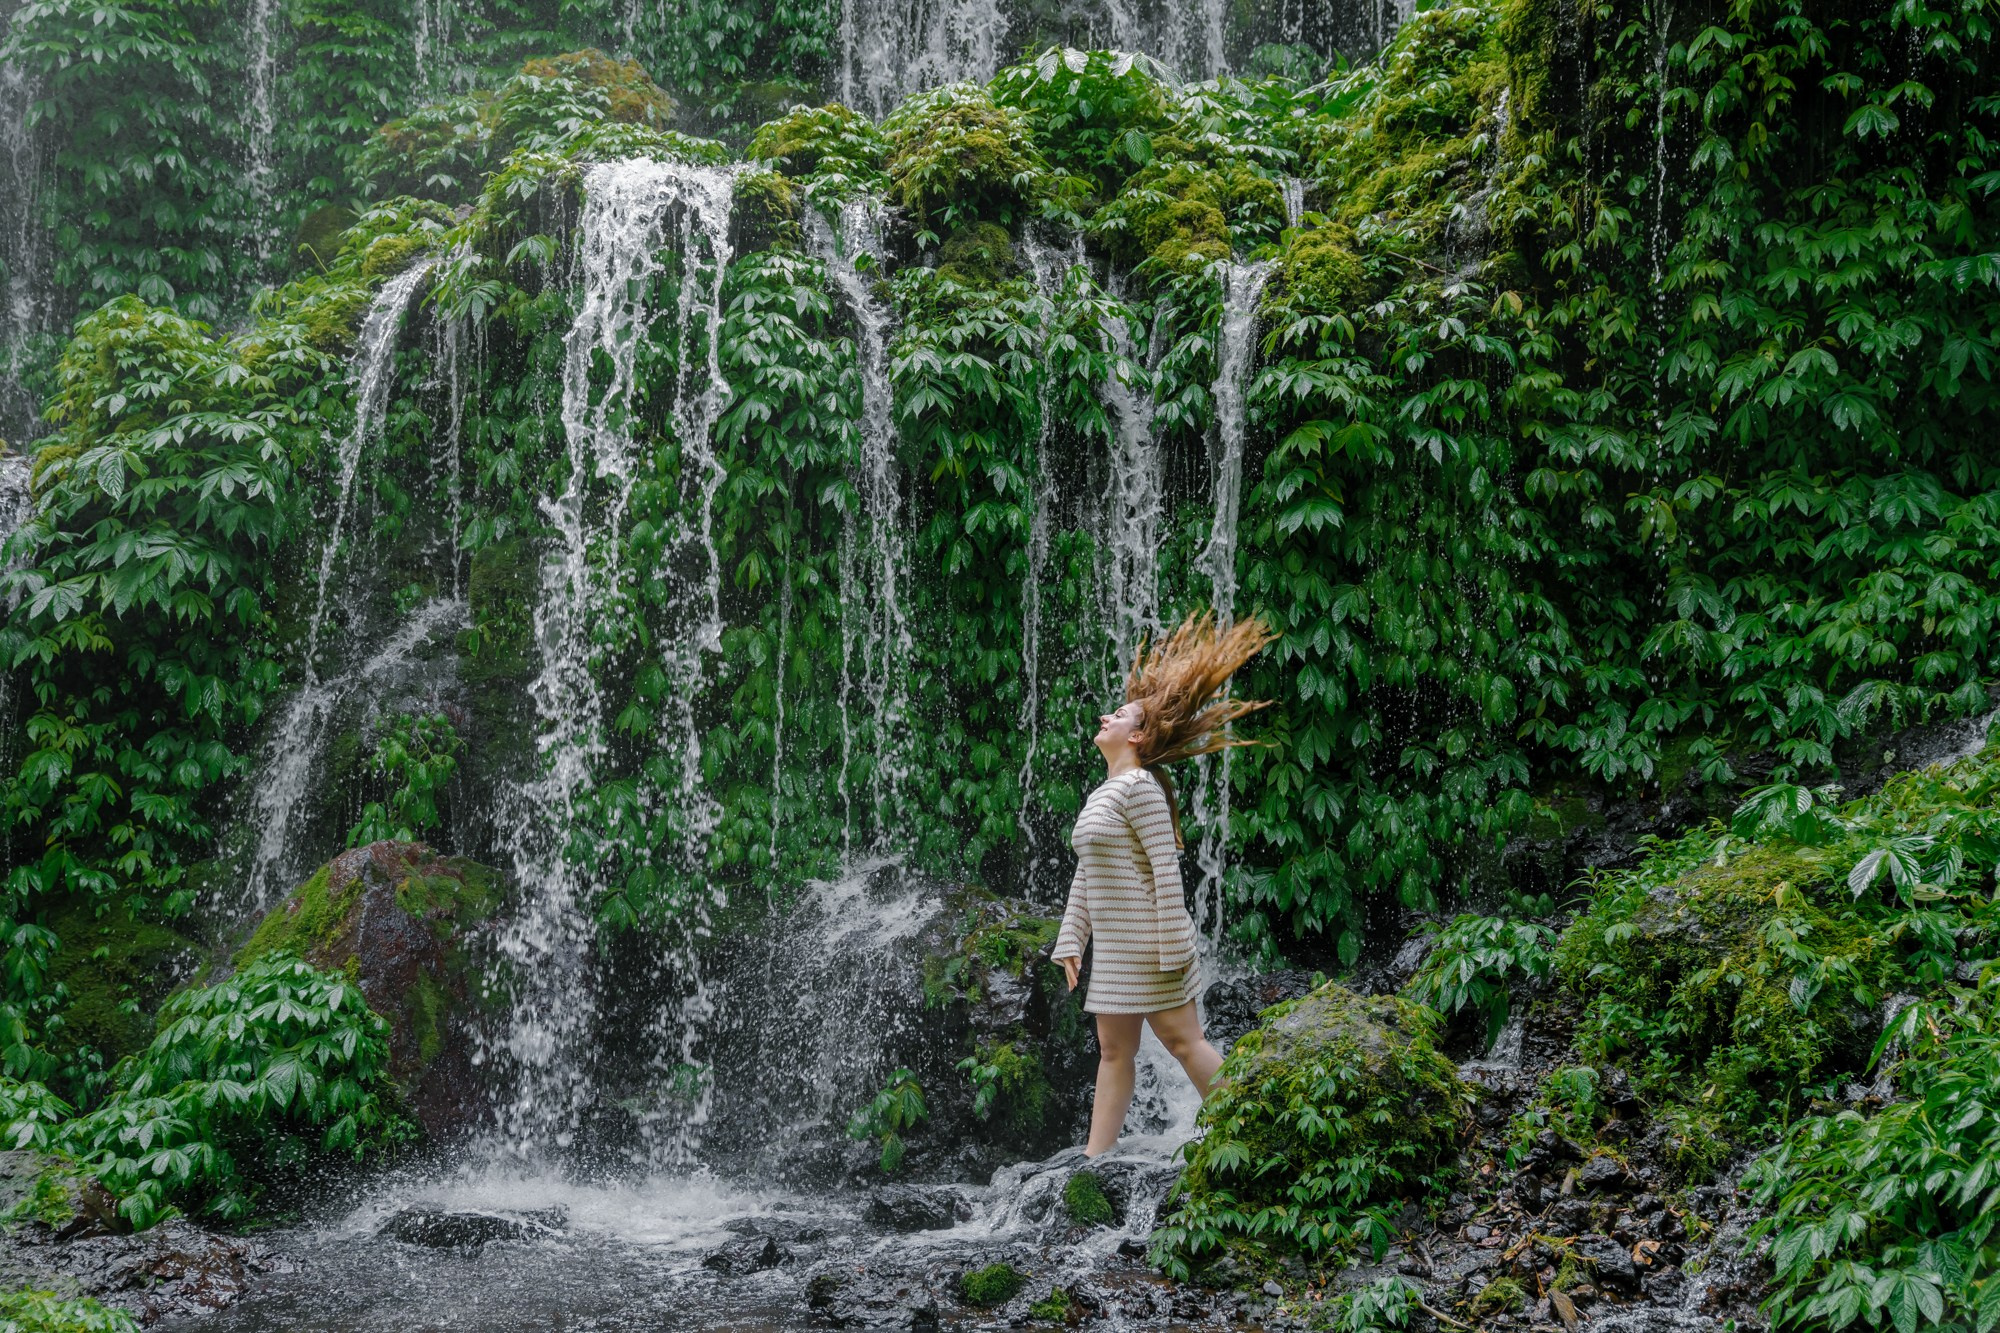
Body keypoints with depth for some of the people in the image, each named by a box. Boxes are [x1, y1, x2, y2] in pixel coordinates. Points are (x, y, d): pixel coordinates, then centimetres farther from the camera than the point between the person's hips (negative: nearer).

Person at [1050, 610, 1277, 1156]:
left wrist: (1173, 948, -20)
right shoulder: (1099, 797, 17)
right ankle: (1094, 1160, 11)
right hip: (1114, 946, 9)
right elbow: (1086, 875, 20)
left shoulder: (1140, 787, -12)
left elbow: (1166, 869, -18)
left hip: (1147, 939, -9)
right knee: (1113, 1050, 9)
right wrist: (1071, 939, 15)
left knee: (1182, 1041, -4)